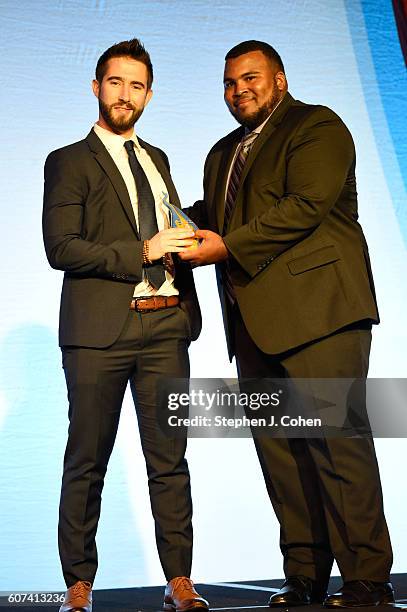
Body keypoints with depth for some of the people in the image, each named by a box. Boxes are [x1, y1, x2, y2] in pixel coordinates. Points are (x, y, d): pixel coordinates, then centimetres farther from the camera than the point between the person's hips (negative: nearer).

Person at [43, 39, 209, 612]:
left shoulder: (156, 159, 23)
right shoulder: (69, 161, 5)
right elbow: (61, 248, -7)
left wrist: (187, 240, 5)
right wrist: (140, 253, -14)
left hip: (165, 326, 5)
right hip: (100, 328, -4)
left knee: (170, 459, 4)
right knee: (86, 461, 3)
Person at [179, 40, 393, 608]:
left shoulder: (316, 126, 1)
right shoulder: (222, 153, 27)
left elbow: (305, 205, -13)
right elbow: (211, 217, 25)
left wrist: (227, 246, -14)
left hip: (316, 307, -7)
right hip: (255, 321, 8)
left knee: (336, 438, -8)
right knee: (278, 448, 6)